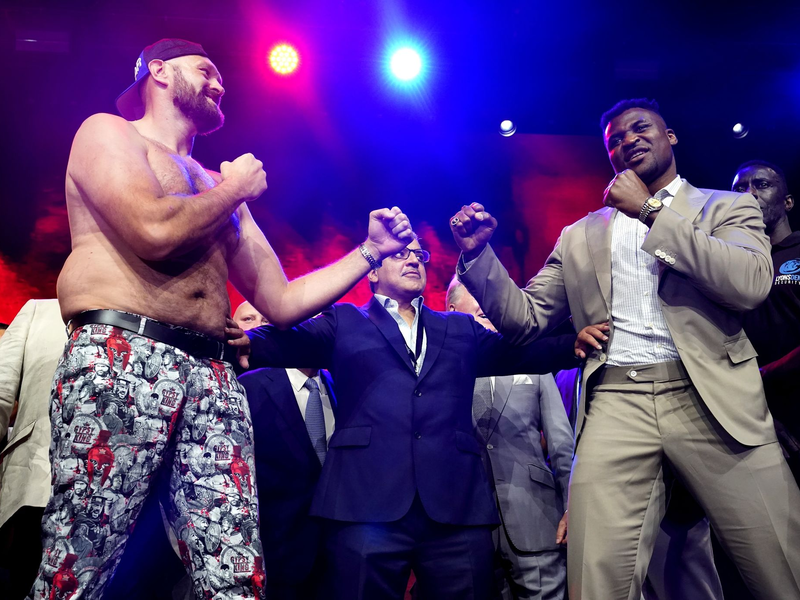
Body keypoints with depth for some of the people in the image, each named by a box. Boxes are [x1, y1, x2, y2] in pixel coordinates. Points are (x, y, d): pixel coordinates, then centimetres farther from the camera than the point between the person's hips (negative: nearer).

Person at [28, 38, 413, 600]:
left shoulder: (223, 189, 27)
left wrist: (370, 252, 16)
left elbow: (281, 303, 22)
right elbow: (155, 233, -13)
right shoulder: (107, 132, 9)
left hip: (214, 376, 6)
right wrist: (235, 189, 4)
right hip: (123, 355, -5)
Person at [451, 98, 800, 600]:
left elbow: (751, 284, -8)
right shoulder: (580, 237, 19)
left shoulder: (728, 207, 13)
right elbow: (525, 319, 14)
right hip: (615, 407, 1)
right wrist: (478, 254, 0)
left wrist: (651, 213, -6)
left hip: (713, 403, 0)